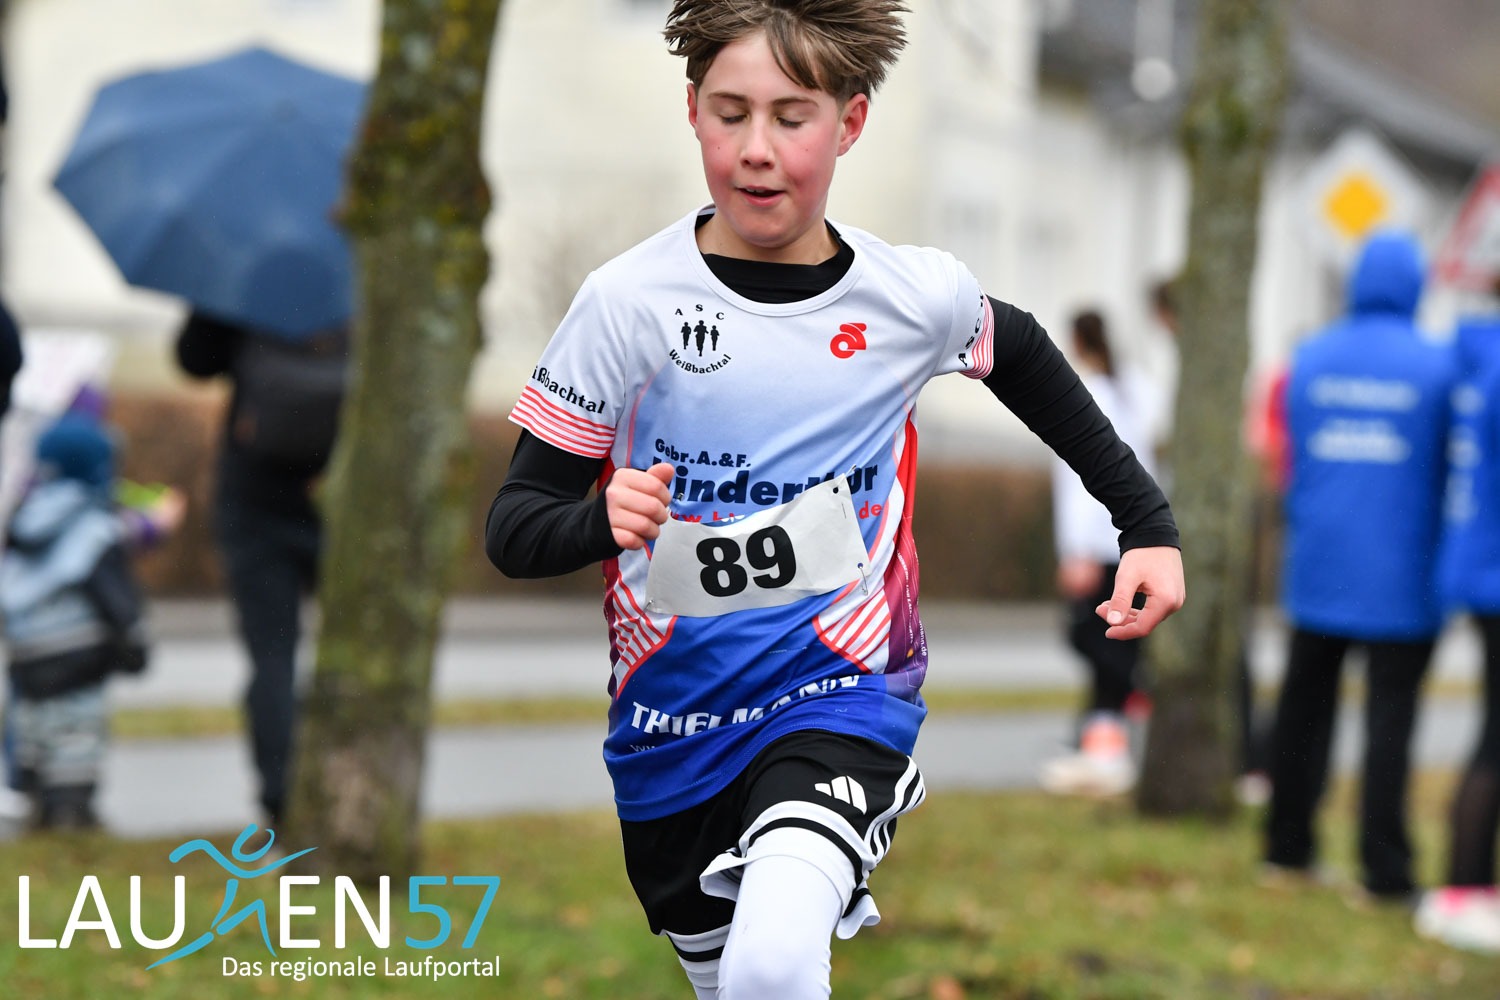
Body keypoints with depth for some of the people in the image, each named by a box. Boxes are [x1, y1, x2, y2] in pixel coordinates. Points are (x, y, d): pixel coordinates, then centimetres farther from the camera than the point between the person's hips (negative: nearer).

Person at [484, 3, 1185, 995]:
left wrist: (1147, 523, 15)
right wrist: (603, 520, -31)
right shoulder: (629, 300, -11)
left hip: (843, 690, -2)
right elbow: (514, 524, -9)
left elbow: (1022, 354, 17)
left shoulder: (916, 296, -6)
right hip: (672, 719, 2)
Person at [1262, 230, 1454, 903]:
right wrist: (1440, 558, 13)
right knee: (1390, 717, -1)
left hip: (1318, 569, 3)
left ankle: (1286, 847, 18)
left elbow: (1291, 460, 9)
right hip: (1400, 576, -3)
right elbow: (1449, 470, -1)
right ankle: (1384, 868, -1)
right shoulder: (1435, 367, -7)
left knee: (1303, 708, 13)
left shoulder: (1309, 360, 2)